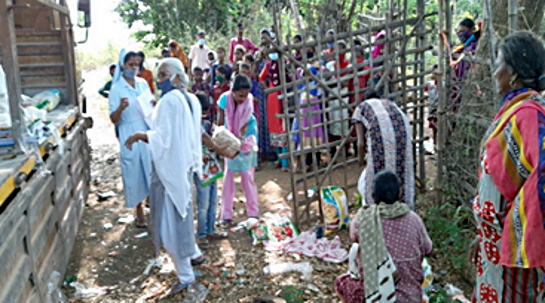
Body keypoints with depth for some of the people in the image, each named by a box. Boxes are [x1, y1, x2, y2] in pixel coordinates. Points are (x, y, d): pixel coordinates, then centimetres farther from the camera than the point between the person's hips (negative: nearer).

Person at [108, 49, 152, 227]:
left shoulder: (143, 83, 5)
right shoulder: (117, 88, -7)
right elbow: (113, 119, -9)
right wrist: (120, 108, -28)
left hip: (148, 132, 4)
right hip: (130, 136, -3)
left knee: (151, 170, 8)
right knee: (135, 173, 6)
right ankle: (139, 212, 20)